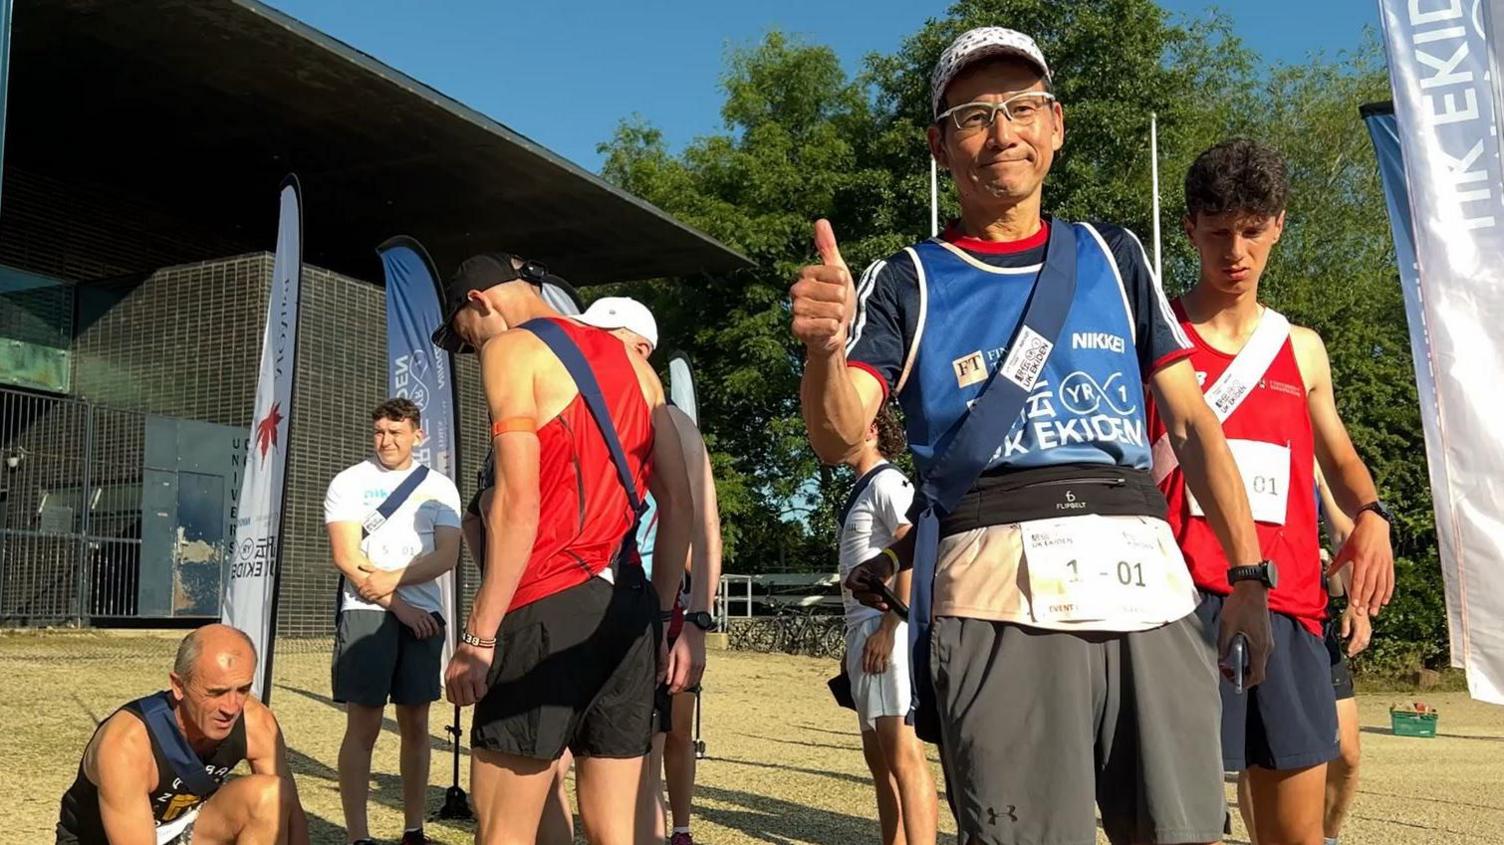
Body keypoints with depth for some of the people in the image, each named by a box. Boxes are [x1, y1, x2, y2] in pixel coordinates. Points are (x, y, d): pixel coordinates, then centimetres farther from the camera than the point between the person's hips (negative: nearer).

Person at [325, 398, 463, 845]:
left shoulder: (440, 487, 10)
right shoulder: (350, 482, 3)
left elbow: (447, 556, 0)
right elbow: (346, 557, -5)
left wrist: (391, 580, -12)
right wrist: (396, 604, -10)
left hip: (423, 615, 3)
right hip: (367, 613, -3)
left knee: (416, 724, 7)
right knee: (363, 725, -5)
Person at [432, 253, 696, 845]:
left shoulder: (511, 349, -1)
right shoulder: (629, 360, 20)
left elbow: (519, 500, -13)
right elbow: (678, 502, 14)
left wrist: (479, 635, -12)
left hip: (550, 605, -7)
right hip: (630, 605, 7)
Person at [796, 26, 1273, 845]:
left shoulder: (1112, 255, 18)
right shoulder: (908, 282, 8)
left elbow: (1191, 421, 16)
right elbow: (840, 438, -6)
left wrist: (1248, 573, 6)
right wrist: (824, 347, -28)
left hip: (1149, 585, 3)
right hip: (1001, 596, -3)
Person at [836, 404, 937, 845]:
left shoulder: (888, 483, -7)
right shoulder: (861, 490, 21)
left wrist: (888, 628, -22)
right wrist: (855, 641, 19)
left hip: (886, 630, -10)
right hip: (862, 631, 10)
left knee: (903, 754, -13)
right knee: (878, 756, 12)